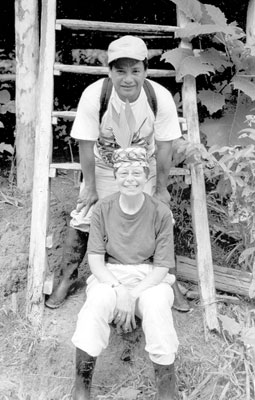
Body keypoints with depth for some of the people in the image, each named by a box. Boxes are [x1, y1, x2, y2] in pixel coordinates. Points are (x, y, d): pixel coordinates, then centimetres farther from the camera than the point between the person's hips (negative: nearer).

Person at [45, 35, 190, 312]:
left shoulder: (161, 98, -27)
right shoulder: (93, 95, -29)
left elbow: (163, 147, -15)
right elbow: (86, 145, -19)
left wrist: (161, 188, -6)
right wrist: (90, 187, -11)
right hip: (102, 167, 0)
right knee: (81, 221, -2)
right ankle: (67, 278, 22)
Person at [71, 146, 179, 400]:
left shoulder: (160, 212, -7)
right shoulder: (103, 209, -4)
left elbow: (161, 267, -8)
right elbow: (95, 259, -6)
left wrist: (133, 295, -20)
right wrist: (119, 291, -21)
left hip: (149, 279, 0)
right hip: (110, 276, 1)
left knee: (156, 304, -33)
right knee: (97, 301, -32)